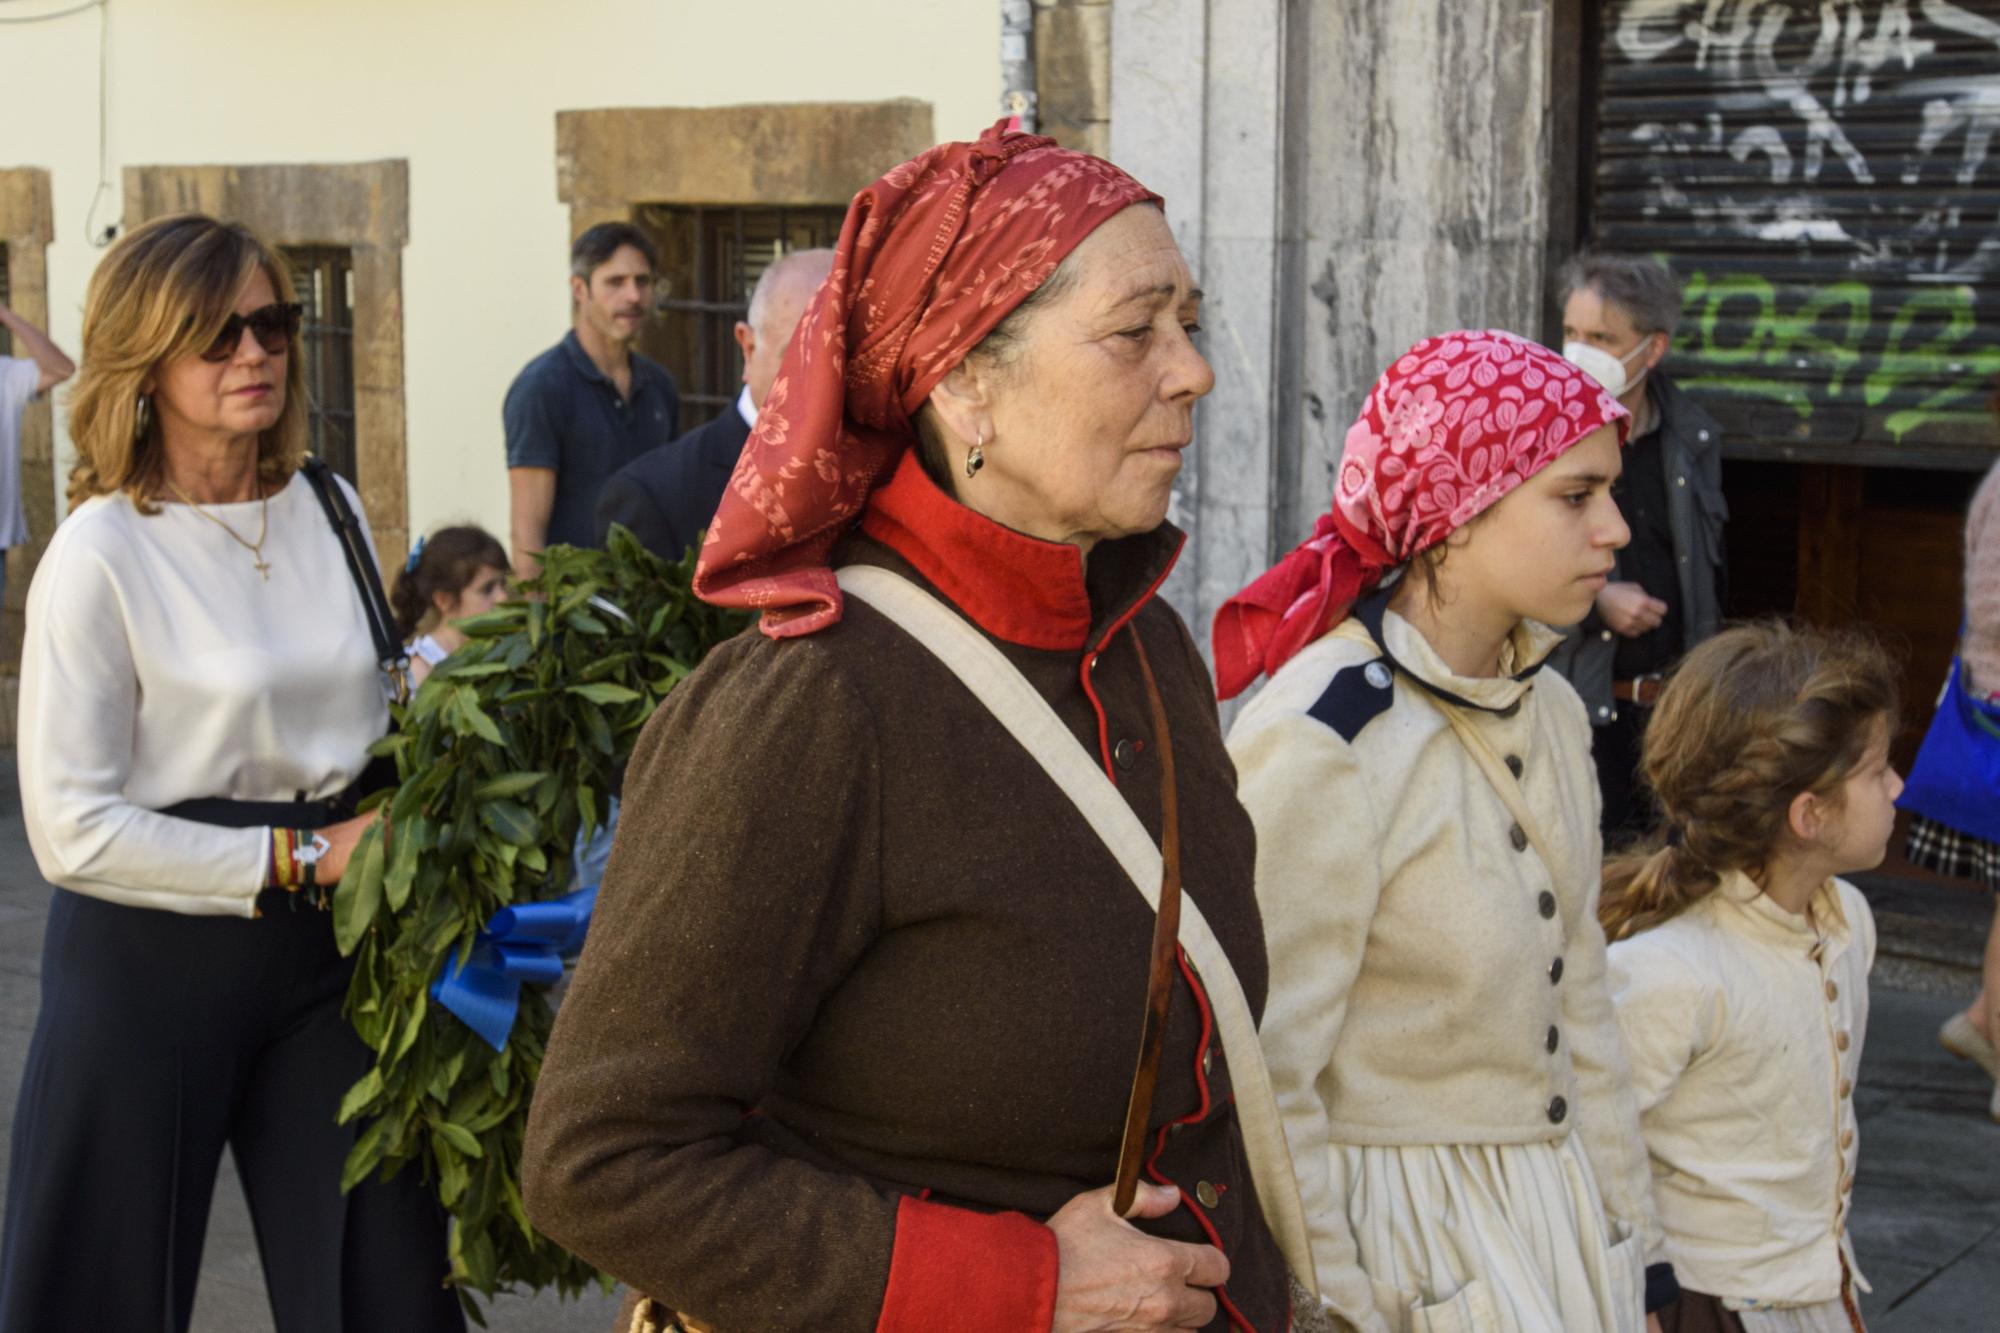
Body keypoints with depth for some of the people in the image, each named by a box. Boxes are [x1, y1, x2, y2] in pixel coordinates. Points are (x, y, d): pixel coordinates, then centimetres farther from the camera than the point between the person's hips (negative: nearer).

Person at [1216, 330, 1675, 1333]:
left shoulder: (1551, 712, 4)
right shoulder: (1319, 744, -20)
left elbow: (1578, 1010, 12)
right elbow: (1265, 1089, -19)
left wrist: (1635, 1251, 13)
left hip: (1554, 1218, 7)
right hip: (1400, 1243, -7)